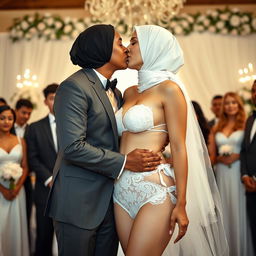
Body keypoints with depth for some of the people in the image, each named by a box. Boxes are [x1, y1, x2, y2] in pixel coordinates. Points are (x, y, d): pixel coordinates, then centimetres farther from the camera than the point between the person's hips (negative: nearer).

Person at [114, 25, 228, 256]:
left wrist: (181, 204, -12)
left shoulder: (168, 88, -5)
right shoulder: (129, 93, 15)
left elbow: (178, 148, -9)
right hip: (123, 190, 7)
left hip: (155, 191, -7)